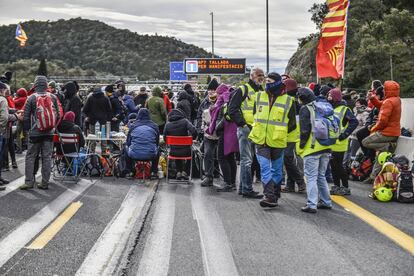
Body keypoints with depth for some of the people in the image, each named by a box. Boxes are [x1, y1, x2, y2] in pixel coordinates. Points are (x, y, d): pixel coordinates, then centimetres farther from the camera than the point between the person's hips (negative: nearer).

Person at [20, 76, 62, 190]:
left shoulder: (31, 98, -7)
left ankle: (29, 182, 2)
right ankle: (45, 183, 8)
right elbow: (59, 115, 5)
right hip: (49, 133, 2)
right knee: (47, 157, 7)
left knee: (30, 157, 6)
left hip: (35, 132, -2)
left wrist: (27, 129, 10)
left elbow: (26, 117, -4)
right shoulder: (53, 97, 0)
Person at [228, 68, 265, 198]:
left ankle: (243, 187, 20)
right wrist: (242, 123, -15)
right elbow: (232, 109, -10)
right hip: (245, 129, -8)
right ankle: (247, 189, -5)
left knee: (247, 160, 13)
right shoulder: (243, 90, -5)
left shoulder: (262, 92, 19)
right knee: (247, 160, -8)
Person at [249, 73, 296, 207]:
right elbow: (255, 115, 20)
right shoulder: (259, 97, 6)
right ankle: (269, 196, -10)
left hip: (277, 142, -1)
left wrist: (280, 133, 4)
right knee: (265, 169, -8)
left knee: (277, 170, 11)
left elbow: (292, 124, 4)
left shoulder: (288, 100, -3)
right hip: (261, 141, 2)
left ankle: (275, 196, 22)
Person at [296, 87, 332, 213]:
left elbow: (305, 130, -14)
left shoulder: (305, 109, -8)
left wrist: (301, 145, -3)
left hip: (312, 148, -7)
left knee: (311, 177, -4)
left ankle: (312, 205, -8)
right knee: (321, 176, 18)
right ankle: (326, 202, 21)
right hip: (325, 147, 7)